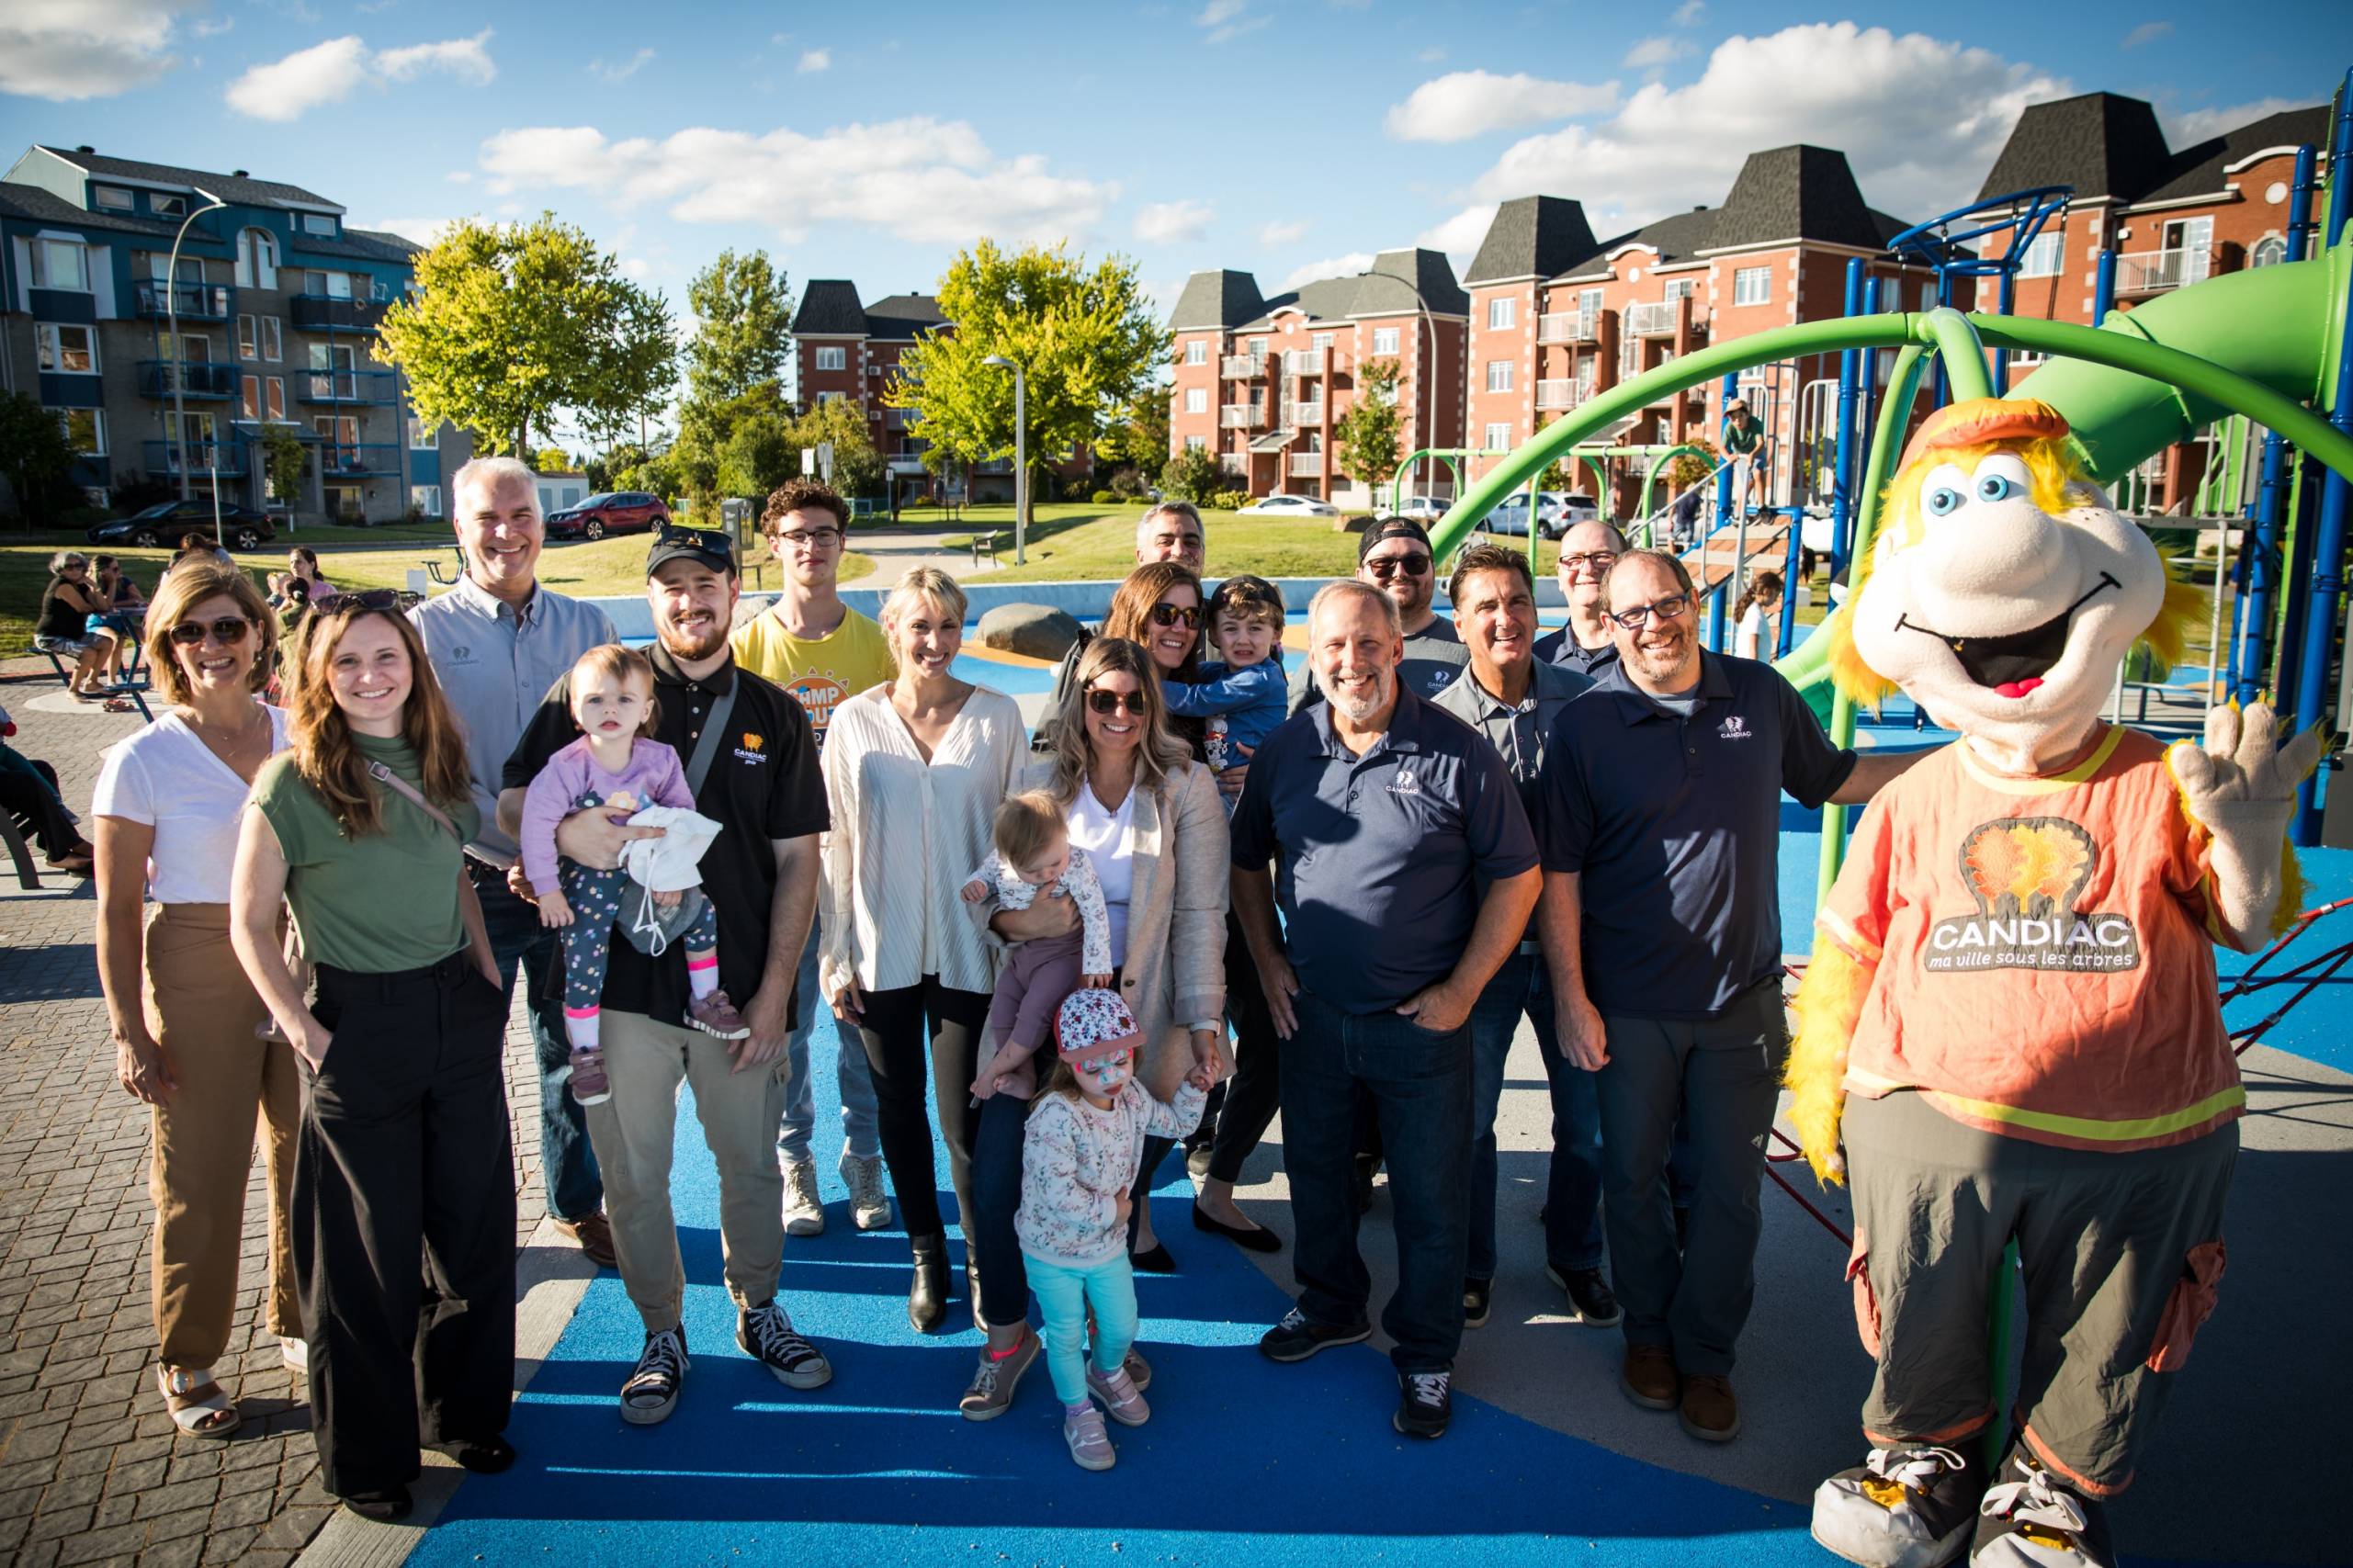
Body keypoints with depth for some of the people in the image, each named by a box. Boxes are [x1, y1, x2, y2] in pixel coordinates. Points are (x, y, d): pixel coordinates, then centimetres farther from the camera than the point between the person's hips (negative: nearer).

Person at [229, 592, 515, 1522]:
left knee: (474, 1225, 14)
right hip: (358, 1025, -5)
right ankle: (365, 1454, 29)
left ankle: (464, 1410, 36)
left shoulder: (438, 765, 4)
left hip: (460, 1016, 5)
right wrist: (300, 1028, -13)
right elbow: (250, 923, -7)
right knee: (369, 1249, 9)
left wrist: (488, 973, 6)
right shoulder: (292, 781, -12)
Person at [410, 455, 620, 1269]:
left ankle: (579, 1202, 34)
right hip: (473, 885, -2)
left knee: (573, 1052, 15)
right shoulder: (425, 630, -4)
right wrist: (505, 853, -16)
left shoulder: (587, 624, 5)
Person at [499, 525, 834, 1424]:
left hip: (738, 987, 1)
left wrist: (775, 990, -4)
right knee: (632, 1173, 10)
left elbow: (797, 861, 3)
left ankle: (758, 1311, 37)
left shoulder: (774, 715, 6)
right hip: (621, 980, -1)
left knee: (751, 1163, 14)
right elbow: (510, 803, 3)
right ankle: (661, 1334, 31)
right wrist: (566, 828, -22)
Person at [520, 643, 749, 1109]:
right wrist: (548, 889, -17)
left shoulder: (660, 759, -11)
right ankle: (584, 1052, 6)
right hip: (589, 877, -3)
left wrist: (675, 871, -10)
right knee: (584, 958, -10)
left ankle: (705, 1001, 15)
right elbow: (536, 824, -18)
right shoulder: (566, 768, -21)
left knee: (702, 910, -4)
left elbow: (681, 813, -2)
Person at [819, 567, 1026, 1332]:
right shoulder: (855, 721, -1)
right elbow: (836, 844, 2)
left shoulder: (997, 716, -2)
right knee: (900, 1111, 13)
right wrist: (836, 956, 1)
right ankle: (926, 1255, 32)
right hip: (883, 953, 1)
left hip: (968, 951, -1)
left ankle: (983, 1260, 24)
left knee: (965, 1119, 1)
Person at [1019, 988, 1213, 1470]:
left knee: (1122, 1327, 18)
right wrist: (1110, 1211, -23)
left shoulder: (1132, 1099, -7)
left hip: (1109, 1247, 6)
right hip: (1054, 1253, -6)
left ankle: (1106, 1373, 52)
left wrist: (1193, 1090, -2)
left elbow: (1175, 1124, 14)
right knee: (1066, 1337, 11)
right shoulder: (1055, 1116, -32)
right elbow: (1057, 1194, -35)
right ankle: (1079, 1412, 36)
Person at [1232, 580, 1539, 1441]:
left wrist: (1460, 991, -11)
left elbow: (1516, 878, -8)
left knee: (1429, 1199, 9)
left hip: (1421, 1021, -4)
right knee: (1316, 1174, 21)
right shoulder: (1285, 749, 0)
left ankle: (1425, 1355, 30)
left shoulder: (1456, 753, -12)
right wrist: (1267, 958, 4)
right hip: (1311, 1013, 4)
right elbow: (1248, 860, 13)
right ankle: (1332, 1305, 45)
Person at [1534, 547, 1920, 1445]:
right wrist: (1570, 998, -10)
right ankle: (1648, 1332, 35)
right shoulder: (1586, 726, -8)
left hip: (1743, 999, 2)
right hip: (1628, 1005, -2)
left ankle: (1705, 1355, 28)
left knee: (1729, 1188, 10)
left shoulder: (1762, 697, 2)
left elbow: (1833, 778, 18)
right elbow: (1558, 872, -7)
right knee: (1633, 1178, 13)